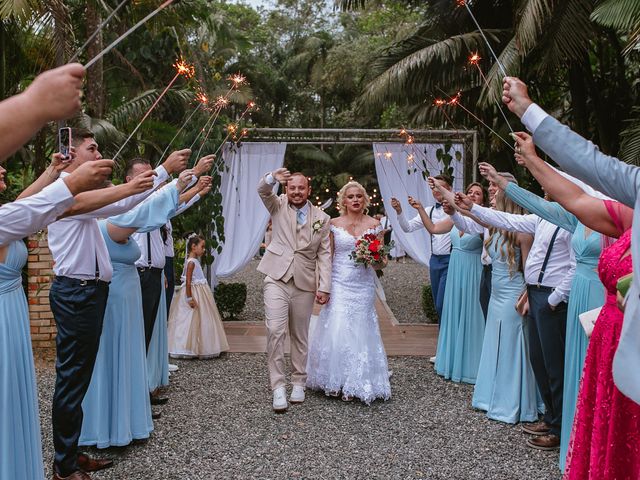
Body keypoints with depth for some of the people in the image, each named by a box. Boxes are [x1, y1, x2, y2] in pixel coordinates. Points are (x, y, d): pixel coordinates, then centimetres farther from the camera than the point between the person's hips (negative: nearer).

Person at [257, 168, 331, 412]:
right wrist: (273, 178, -35)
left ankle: (298, 383, 24)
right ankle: (278, 386, -5)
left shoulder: (321, 218, 7)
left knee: (300, 336, 10)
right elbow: (262, 190, -12)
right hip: (277, 278, -1)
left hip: (304, 283, 1)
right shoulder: (278, 206, 7)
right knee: (275, 330, -13)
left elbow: (324, 254, 5)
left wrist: (324, 287, -3)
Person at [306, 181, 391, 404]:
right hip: (339, 285, 0)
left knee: (359, 333, 4)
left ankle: (356, 384, 18)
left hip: (363, 287, 1)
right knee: (337, 331, -6)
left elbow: (381, 261, 6)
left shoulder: (374, 225, 4)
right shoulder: (334, 224, 3)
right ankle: (336, 382, 11)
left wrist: (379, 260, -17)